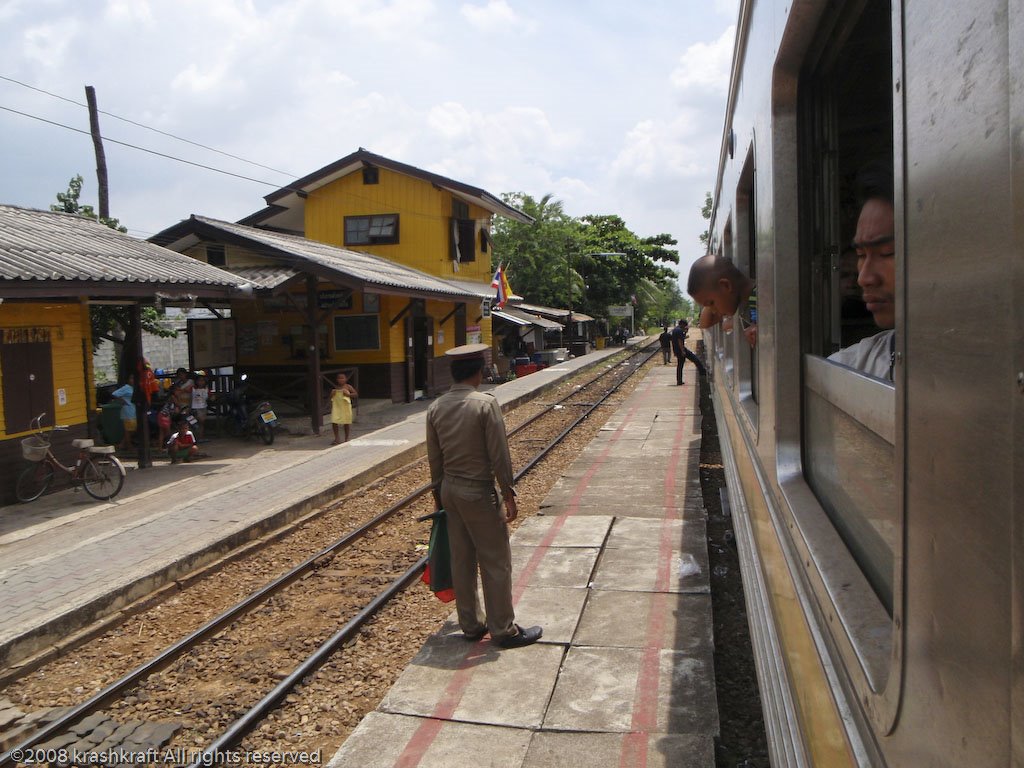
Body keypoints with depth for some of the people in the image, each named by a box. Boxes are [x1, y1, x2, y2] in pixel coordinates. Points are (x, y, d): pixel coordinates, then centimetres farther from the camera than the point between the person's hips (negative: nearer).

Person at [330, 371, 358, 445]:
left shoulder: (348, 387, -2)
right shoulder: (336, 388, 10)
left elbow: (356, 394, -7)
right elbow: (331, 398, 19)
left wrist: (348, 394, -18)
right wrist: (332, 394, -2)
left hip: (345, 406, -3)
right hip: (336, 406, 3)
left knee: (346, 423, 5)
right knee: (334, 422, -5)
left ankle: (346, 439, 17)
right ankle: (336, 439, 7)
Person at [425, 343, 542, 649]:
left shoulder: (436, 408, 2)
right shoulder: (485, 403, -16)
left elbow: (434, 457, 9)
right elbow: (499, 454, -15)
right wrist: (508, 492, -6)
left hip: (450, 489, 7)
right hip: (479, 491, -7)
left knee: (461, 560, 15)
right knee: (495, 561, 5)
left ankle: (471, 625, 27)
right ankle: (503, 629, 15)